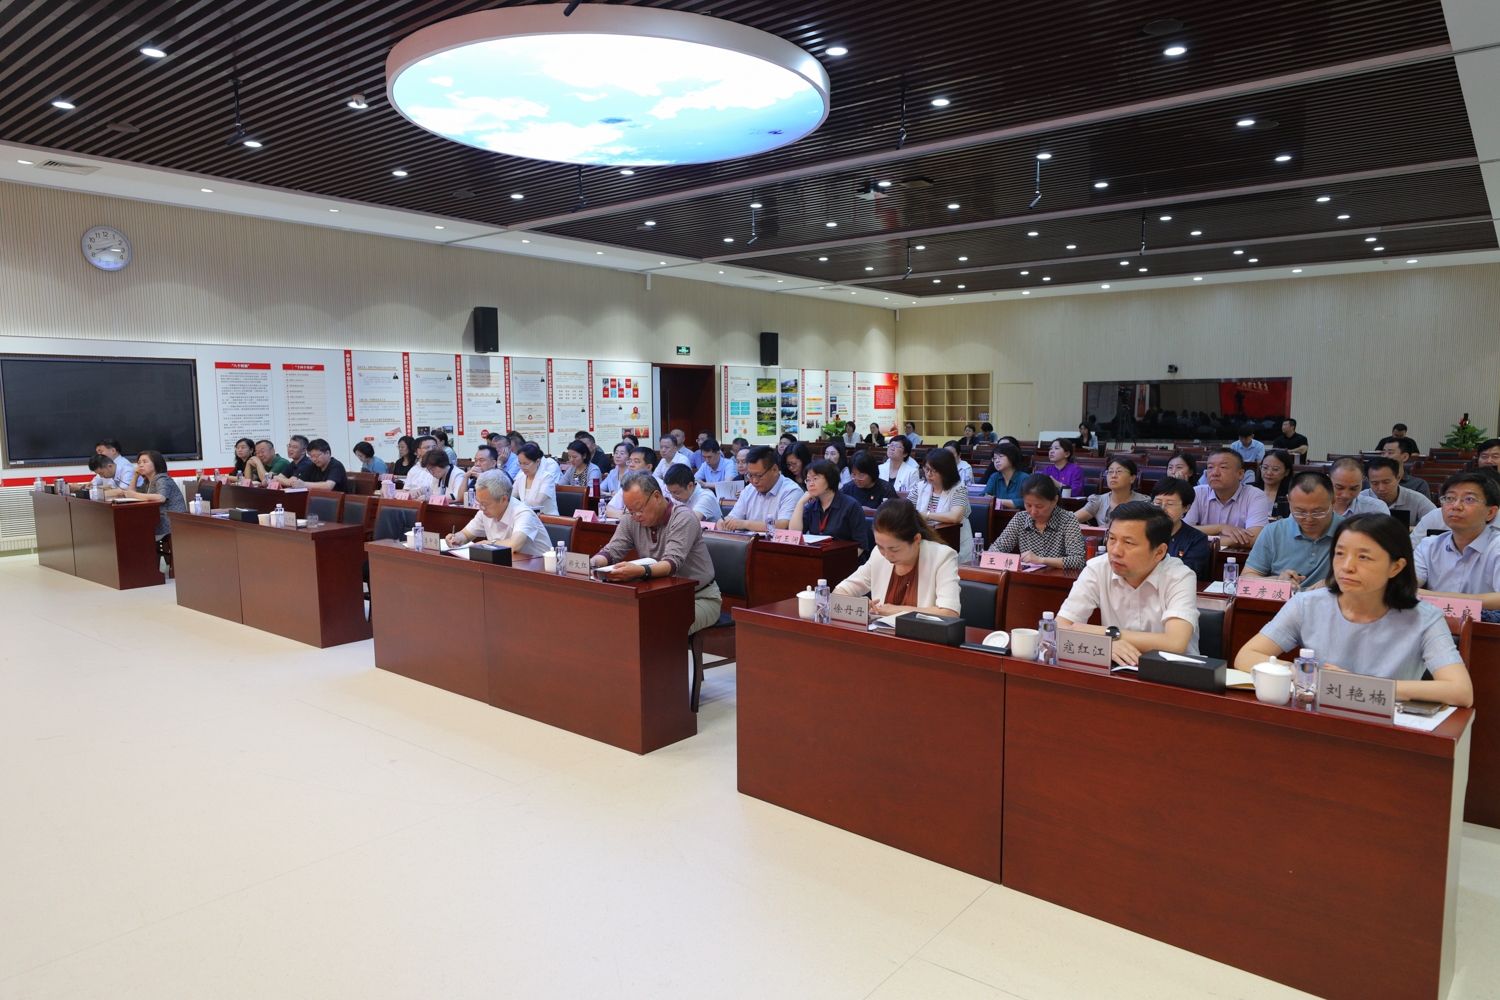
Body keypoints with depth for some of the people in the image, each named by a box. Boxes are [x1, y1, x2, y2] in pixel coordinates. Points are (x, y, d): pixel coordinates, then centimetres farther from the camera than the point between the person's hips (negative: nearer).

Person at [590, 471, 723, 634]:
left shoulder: (683, 518, -19)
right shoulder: (631, 519, -1)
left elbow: (672, 564, -30)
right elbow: (611, 551, 0)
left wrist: (640, 571, -50)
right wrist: (592, 563, -24)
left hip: (699, 598, -5)